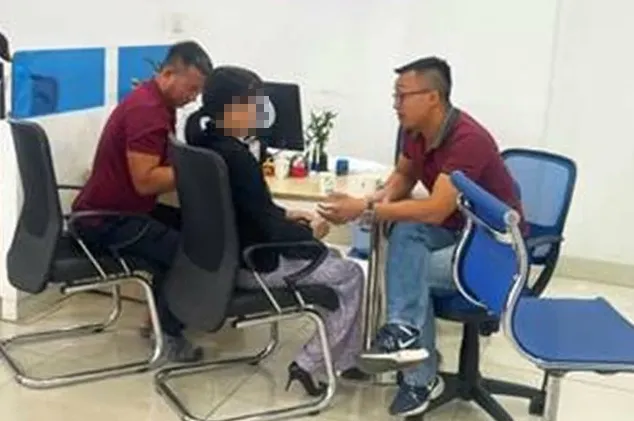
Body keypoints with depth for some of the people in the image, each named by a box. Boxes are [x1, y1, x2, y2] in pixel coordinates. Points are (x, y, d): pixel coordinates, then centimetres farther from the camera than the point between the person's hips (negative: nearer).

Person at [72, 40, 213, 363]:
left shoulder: (159, 103, 10)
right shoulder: (146, 110, -23)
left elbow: (165, 163, 10)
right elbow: (145, 181, -28)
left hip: (122, 207, 11)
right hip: (106, 218, -11)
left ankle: (162, 313, 21)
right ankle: (168, 332, 0)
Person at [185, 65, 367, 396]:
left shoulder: (206, 143, 3)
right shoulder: (235, 156, -27)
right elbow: (267, 228, -23)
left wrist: (287, 215, 10)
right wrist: (310, 233, -6)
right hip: (252, 263, -10)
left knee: (330, 258, 23)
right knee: (350, 274, 3)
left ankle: (343, 360, 24)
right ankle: (307, 365, 5)